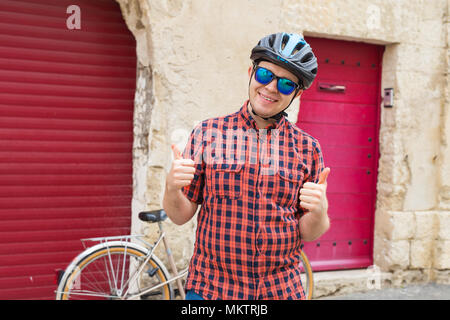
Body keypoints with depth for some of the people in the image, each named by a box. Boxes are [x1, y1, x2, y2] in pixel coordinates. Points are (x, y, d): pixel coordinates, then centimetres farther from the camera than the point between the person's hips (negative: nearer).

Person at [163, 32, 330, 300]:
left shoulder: (307, 147, 1)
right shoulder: (208, 133, -1)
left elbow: (309, 233, 2)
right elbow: (181, 215, 0)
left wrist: (319, 211, -18)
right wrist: (172, 189, -19)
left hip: (281, 289, 1)